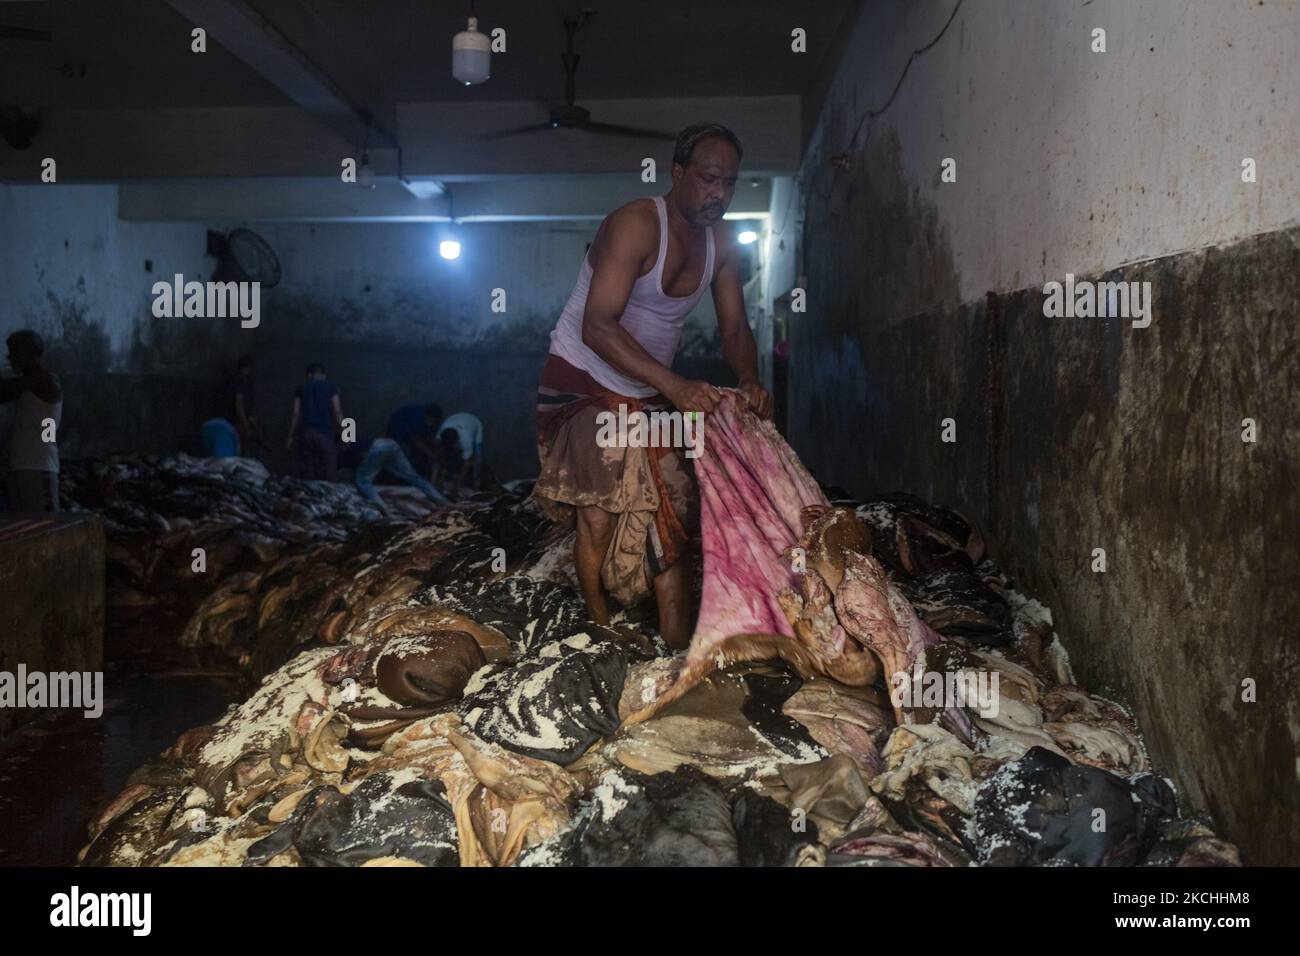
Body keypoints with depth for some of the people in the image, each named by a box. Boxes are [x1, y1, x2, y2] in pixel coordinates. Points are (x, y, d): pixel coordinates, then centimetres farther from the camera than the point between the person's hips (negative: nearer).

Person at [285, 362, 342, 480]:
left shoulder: (301, 388, 10)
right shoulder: (331, 387, 5)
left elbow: (296, 414, 5)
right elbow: (337, 411, -2)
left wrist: (290, 436, 8)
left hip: (306, 432, 2)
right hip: (325, 432, -2)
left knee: (307, 473, 4)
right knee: (327, 475, -3)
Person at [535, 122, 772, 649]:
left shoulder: (721, 244, 1)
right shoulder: (636, 224, -23)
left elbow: (734, 328, 4)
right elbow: (597, 327, -31)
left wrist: (749, 380, -19)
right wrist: (674, 385, -39)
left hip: (651, 392, 7)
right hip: (584, 382, -7)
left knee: (669, 512, 0)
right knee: (600, 514, -12)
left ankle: (678, 647, 4)